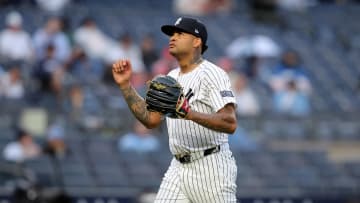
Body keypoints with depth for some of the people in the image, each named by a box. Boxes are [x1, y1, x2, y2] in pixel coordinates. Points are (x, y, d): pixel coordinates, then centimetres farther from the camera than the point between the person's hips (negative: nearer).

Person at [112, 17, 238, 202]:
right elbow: (151, 119, 17)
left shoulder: (212, 74, -11)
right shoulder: (171, 78, 16)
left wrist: (191, 114, -37)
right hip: (179, 167, 8)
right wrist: (125, 85, 9)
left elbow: (230, 123, -23)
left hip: (211, 166, -8)